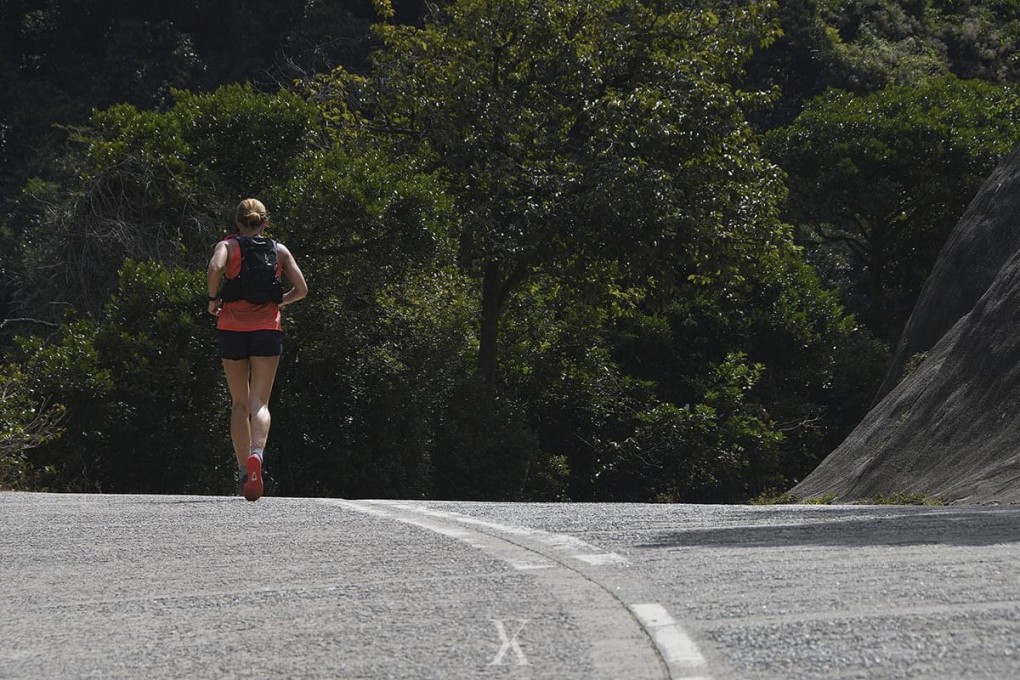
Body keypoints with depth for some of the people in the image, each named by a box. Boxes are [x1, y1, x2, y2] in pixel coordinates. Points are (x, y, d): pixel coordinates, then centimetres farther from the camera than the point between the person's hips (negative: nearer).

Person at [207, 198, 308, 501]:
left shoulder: (228, 245, 6)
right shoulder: (279, 250, 11)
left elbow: (215, 267, -17)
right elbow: (301, 289, 7)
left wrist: (213, 300, -2)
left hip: (232, 328, 0)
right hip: (268, 329, 0)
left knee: (239, 403, 13)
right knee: (259, 403, -6)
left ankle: (243, 469, 13)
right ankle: (257, 453, -34)